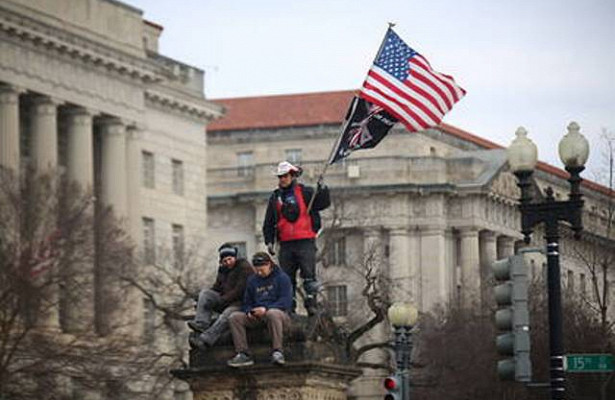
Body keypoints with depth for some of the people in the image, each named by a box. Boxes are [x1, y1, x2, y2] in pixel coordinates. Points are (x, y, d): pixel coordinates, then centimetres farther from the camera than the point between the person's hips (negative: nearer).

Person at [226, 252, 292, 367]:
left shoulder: (282, 278, 1)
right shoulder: (252, 280, 18)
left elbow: (286, 302, -11)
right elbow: (247, 302, 20)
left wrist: (266, 308, -23)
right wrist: (249, 311, -6)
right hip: (257, 317, 5)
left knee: (272, 314, -41)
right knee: (234, 317, -17)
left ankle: (277, 352, -37)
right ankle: (243, 354, -22)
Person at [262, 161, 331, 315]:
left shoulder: (305, 192, 4)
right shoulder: (275, 198, 15)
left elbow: (323, 203, -4)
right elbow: (269, 223, 18)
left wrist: (322, 189, -20)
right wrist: (269, 241, 9)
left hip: (306, 242, -4)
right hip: (286, 243, 4)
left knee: (309, 274, -9)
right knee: (287, 278, 3)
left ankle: (311, 303, -10)